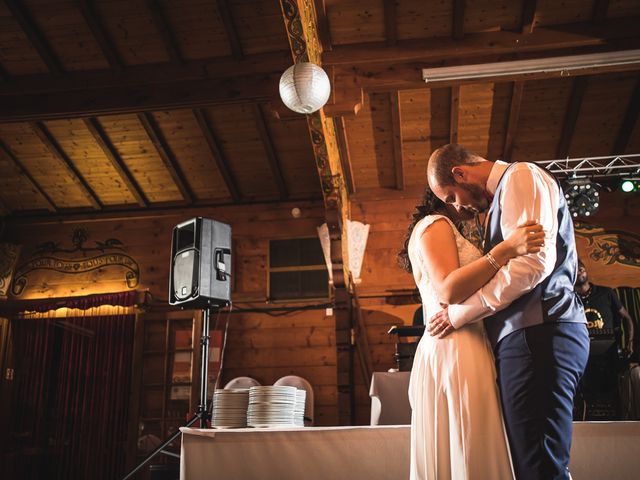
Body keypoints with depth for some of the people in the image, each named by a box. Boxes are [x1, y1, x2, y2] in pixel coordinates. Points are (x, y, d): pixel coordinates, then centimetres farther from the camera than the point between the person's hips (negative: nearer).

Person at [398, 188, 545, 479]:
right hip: (454, 351, -10)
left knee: (449, 455, 8)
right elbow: (448, 290, -18)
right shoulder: (434, 224, -3)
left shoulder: (442, 227, 27)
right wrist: (506, 249, -25)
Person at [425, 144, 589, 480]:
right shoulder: (501, 197, 28)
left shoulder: (521, 176, -1)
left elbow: (535, 260, -16)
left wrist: (463, 312, -11)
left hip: (538, 331, -10)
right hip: (527, 334, 10)